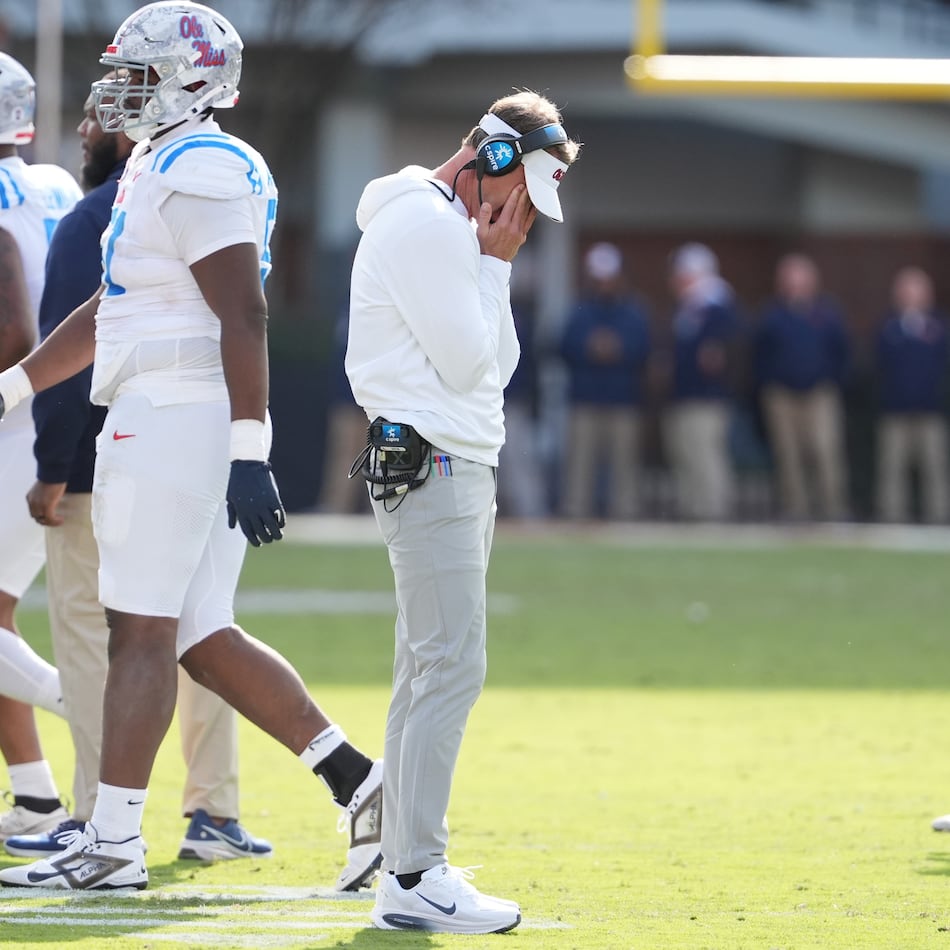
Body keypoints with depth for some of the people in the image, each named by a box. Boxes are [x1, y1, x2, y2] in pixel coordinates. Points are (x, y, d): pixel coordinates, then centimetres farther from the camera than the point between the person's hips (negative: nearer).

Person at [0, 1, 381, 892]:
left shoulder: (200, 174, -12)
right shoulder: (156, 168, 20)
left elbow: (243, 319, -18)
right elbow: (106, 314, 28)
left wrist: (248, 455, -23)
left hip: (176, 416, -10)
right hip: (174, 418, 10)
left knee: (142, 632, -5)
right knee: (205, 639, 9)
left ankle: (112, 842, -2)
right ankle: (360, 784, 6)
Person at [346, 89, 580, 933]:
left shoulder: (455, 231, 20)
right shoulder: (425, 224, -12)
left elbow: (494, 369, 19)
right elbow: (465, 362, -15)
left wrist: (491, 268, 10)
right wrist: (494, 265, -6)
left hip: (462, 470, 11)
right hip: (429, 469, -11)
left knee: (429, 673, 9)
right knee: (453, 667, -14)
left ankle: (406, 870, 9)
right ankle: (416, 879, -16)